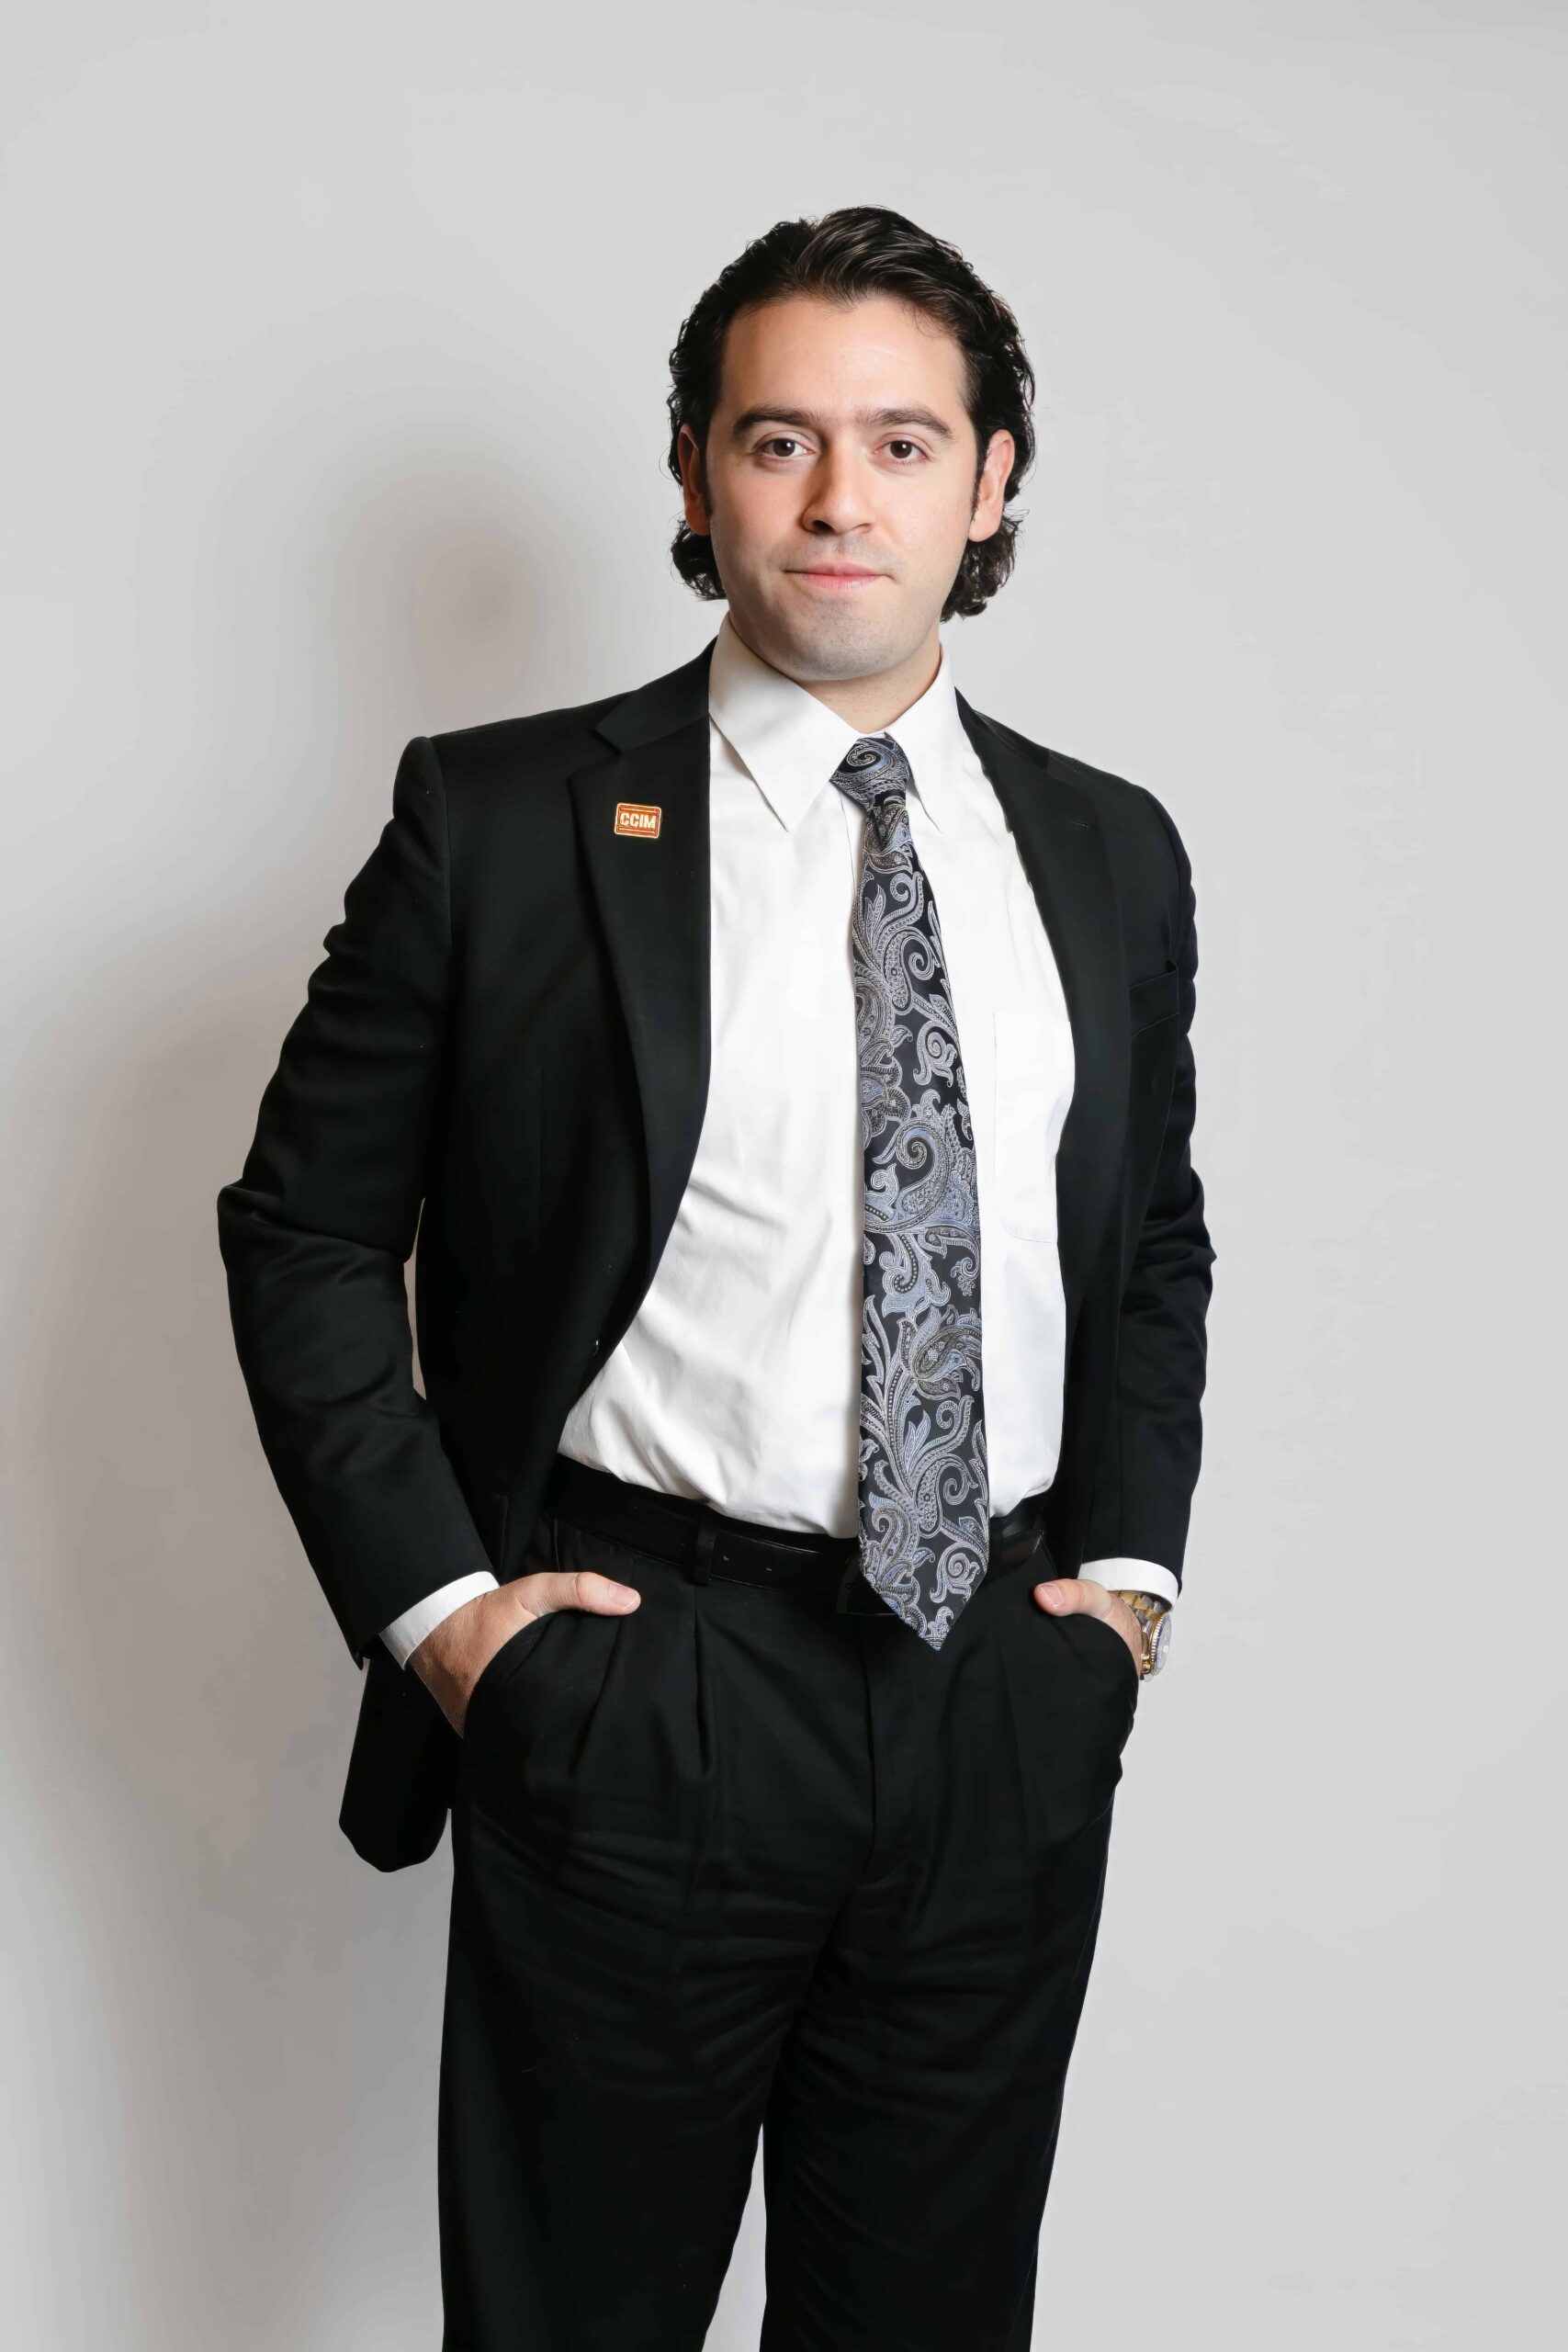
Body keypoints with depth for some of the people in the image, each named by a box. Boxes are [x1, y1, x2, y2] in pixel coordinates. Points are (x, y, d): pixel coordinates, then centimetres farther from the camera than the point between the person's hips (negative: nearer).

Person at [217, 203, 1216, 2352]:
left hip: (1013, 1701, 4)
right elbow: (305, 1229, -1)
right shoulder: (499, 819, -5)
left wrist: (1135, 1561, 5)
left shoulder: (1112, 855, 7)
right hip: (634, 1682, -3)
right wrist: (432, 1599, -8)